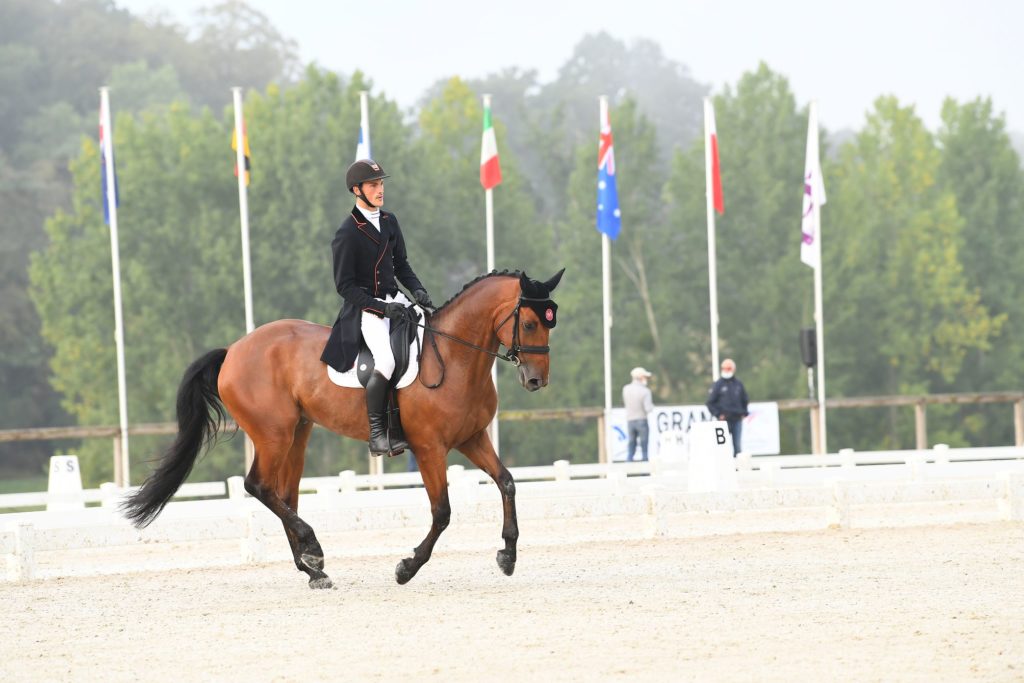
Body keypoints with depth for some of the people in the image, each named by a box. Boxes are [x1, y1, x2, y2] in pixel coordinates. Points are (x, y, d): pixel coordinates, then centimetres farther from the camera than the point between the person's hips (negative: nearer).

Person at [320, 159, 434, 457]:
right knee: (385, 362, -29)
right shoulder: (347, 233, -12)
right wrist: (381, 308, -20)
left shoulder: (389, 221, 9)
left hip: (394, 300, 7)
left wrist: (417, 289, 0)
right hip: (364, 308, -7)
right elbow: (345, 285, -12)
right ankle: (377, 434, -17)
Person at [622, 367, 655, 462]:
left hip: (630, 421, 4)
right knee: (644, 449, 4)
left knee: (631, 450, 9)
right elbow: (648, 409, -17)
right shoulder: (645, 391, -14)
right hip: (642, 421, -4)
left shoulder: (626, 389, 0)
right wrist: (652, 404, 4)